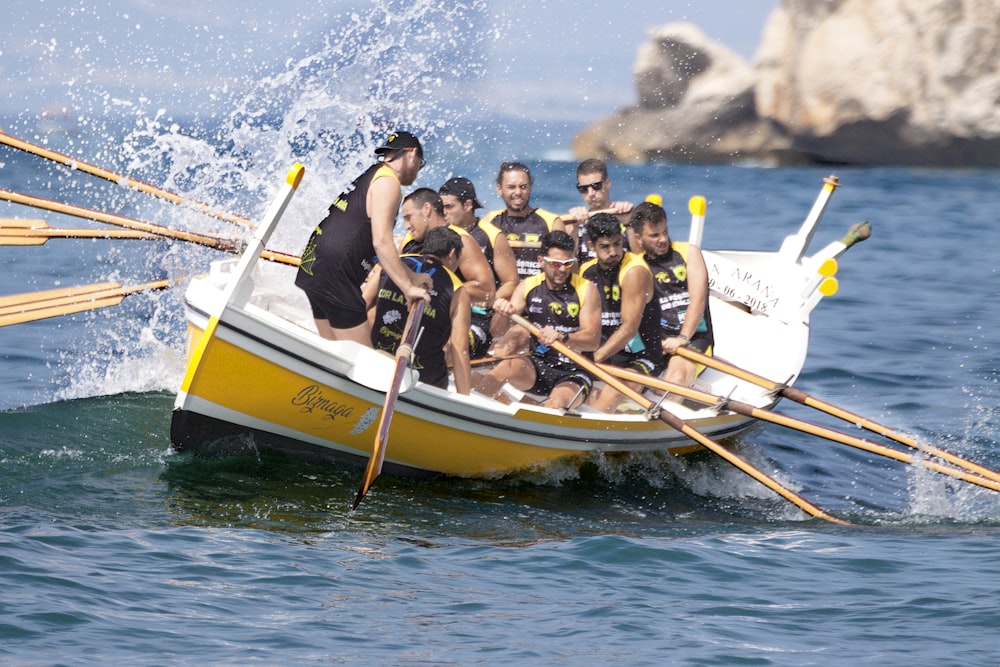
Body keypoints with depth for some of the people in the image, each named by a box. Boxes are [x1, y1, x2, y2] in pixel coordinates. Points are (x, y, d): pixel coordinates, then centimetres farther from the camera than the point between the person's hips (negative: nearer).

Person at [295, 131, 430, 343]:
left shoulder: (370, 177, 23)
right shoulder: (387, 182, -7)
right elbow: (381, 243, -16)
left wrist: (411, 277, 32)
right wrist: (408, 288, -14)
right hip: (334, 276, -10)